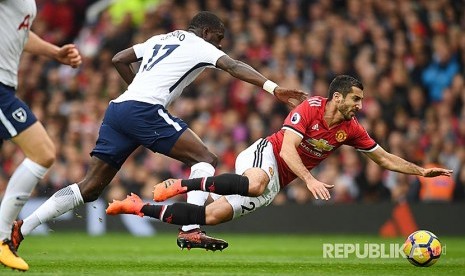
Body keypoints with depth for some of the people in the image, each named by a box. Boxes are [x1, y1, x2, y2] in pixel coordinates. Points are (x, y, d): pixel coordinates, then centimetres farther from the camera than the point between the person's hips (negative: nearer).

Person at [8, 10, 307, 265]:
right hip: (144, 110, -8)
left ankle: (20, 229, 3)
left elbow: (119, 60, 32)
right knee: (205, 159, -5)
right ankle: (191, 229, -22)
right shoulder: (200, 46, 8)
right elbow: (234, 66, -7)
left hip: (117, 108, 8)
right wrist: (273, 88, -16)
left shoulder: (159, 40, 29)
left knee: (91, 187, 9)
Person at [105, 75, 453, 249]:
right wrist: (310, 179, -37)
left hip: (276, 183, 6)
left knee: (210, 216, -7)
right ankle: (183, 184, -25)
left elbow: (385, 158, 11)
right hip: (265, 155, -6)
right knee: (258, 183, -44)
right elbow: (287, 149, -24)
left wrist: (421, 171, 2)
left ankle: (138, 207, 4)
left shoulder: (351, 129, 3)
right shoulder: (310, 108, -16)